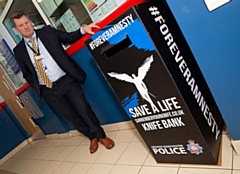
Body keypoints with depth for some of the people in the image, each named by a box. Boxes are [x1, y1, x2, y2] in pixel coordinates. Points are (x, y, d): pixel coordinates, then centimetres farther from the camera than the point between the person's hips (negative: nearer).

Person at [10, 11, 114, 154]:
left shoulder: (47, 31, 2)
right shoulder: (19, 50, 4)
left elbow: (69, 38, -1)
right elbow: (27, 74, 11)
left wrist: (83, 30, -18)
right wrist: (37, 87, -1)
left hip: (67, 81, -1)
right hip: (48, 90, 2)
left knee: (84, 109, 2)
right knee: (72, 116, 11)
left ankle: (101, 135, 25)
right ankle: (93, 138, 33)